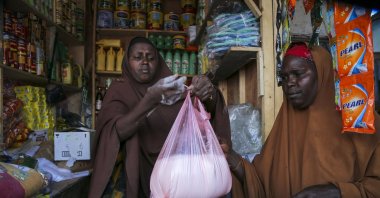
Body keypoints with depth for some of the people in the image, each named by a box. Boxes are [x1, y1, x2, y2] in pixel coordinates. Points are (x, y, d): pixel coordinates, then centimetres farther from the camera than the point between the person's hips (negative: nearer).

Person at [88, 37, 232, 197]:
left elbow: (209, 111, -5)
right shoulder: (119, 89, 1)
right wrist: (149, 102, -32)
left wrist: (209, 94, -28)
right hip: (132, 169, -3)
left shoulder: (173, 87, 6)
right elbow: (115, 132, -16)